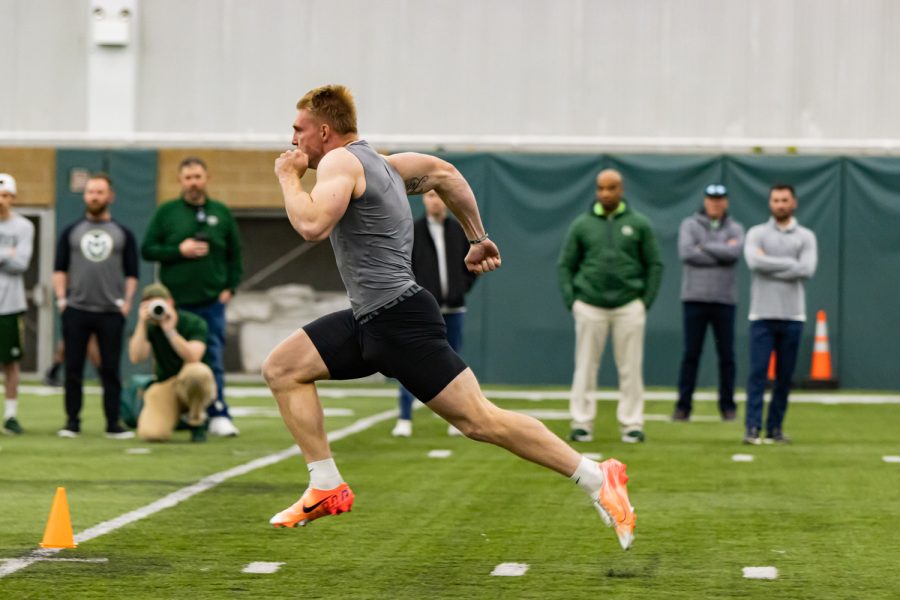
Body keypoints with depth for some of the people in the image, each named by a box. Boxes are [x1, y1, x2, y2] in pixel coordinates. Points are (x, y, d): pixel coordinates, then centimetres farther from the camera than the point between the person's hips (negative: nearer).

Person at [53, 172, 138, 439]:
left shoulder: (123, 234, 8)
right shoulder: (71, 232, 10)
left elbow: (131, 273, 8)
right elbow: (59, 269, 8)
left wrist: (127, 301, -3)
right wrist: (61, 299, -3)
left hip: (111, 313, -1)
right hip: (76, 311, 1)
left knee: (110, 370, 1)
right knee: (73, 369, 2)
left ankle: (113, 424, 5)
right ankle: (72, 422, 8)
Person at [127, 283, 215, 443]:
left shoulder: (194, 322, -11)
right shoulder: (149, 327, -1)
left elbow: (193, 357, -27)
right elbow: (136, 358, -17)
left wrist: (170, 330, -33)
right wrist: (142, 323, -21)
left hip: (193, 386, -2)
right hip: (165, 385, 2)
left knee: (197, 371, -41)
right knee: (150, 434, -25)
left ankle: (196, 423, -13)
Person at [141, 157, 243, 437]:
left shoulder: (221, 213, 9)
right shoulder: (166, 212, 4)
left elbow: (235, 255, 14)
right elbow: (147, 250, 2)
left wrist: (230, 287, 3)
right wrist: (179, 250, -11)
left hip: (212, 301, 1)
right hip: (176, 301, -1)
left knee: (214, 360, -3)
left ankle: (218, 416, -2)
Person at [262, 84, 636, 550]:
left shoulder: (340, 162, -9)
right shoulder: (377, 162, 20)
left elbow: (312, 225, -25)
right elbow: (444, 173, 32)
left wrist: (289, 177, -7)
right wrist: (477, 239, 35)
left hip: (399, 318, -10)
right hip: (369, 320, 10)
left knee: (479, 420, -10)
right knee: (281, 368, 7)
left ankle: (598, 480, -8)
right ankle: (327, 489, 5)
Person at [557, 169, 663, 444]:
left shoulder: (639, 224, 5)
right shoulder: (581, 225, 7)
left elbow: (654, 265, 7)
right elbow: (565, 265, 10)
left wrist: (647, 300, -2)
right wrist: (570, 300, -1)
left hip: (629, 306, 0)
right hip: (590, 306, 1)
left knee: (630, 368, 0)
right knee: (585, 367, 1)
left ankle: (632, 424, 6)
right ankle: (581, 423, 5)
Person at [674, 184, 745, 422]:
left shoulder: (735, 229, 9)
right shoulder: (690, 225, 6)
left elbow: (735, 252, -12)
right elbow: (686, 253, -12)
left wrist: (703, 248, -9)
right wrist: (722, 252, -10)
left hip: (724, 300, 1)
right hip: (695, 299, -1)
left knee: (726, 355, 4)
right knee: (690, 354, 0)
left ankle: (727, 405, 12)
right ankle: (683, 406, 3)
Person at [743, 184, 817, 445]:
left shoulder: (806, 237, 8)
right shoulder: (757, 234, 7)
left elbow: (807, 270, -8)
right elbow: (754, 262, -13)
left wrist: (770, 265, -9)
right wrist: (790, 264, -10)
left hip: (792, 316, 2)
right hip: (762, 315, -2)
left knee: (784, 376, 5)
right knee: (758, 372, -8)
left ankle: (775, 429, 11)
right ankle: (752, 428, -11)